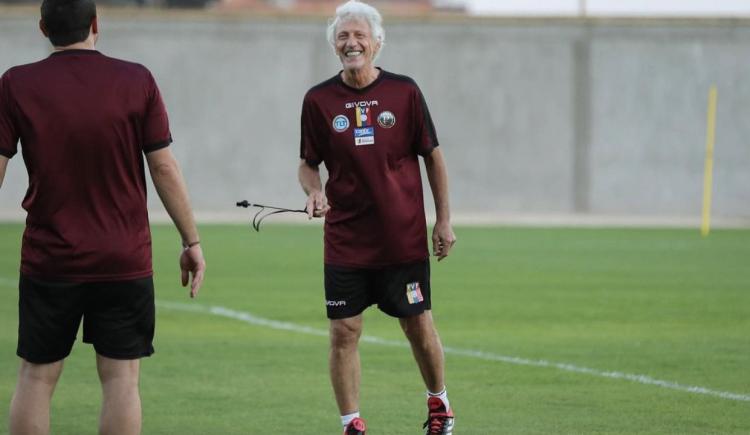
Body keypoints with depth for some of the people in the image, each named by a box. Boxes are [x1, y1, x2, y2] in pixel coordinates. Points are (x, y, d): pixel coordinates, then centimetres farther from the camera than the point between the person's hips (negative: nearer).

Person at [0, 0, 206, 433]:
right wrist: (192, 241, 5)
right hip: (124, 263, 0)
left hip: (48, 261, 0)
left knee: (36, 377, 8)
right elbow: (165, 168, -3)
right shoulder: (137, 81, -4)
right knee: (121, 378, 3)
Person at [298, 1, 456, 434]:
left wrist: (444, 220, 3)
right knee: (344, 332, -3)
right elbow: (309, 163, 9)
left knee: (419, 326, 6)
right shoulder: (319, 100, 0)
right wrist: (314, 192, -13)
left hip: (404, 237, -1)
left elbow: (433, 156, 5)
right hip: (345, 241, 1)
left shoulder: (404, 92, -2)